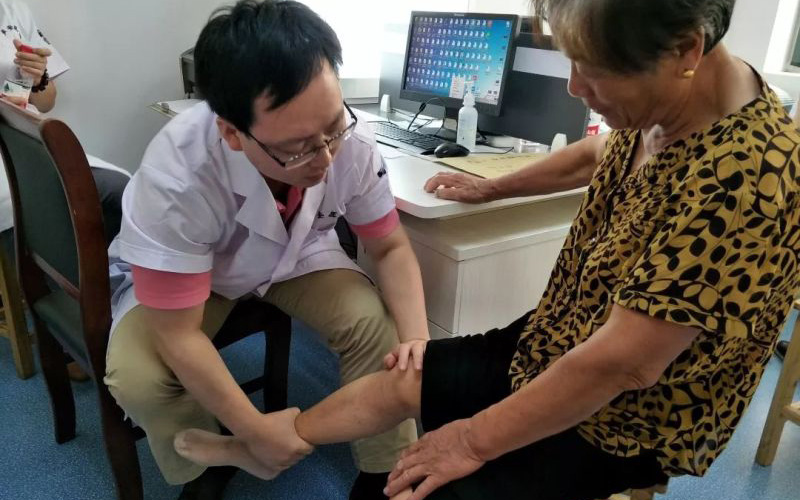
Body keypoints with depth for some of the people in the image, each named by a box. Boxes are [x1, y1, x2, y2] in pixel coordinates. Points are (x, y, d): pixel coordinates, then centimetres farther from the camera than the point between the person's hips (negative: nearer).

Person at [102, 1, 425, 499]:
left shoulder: (353, 141, -29)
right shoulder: (177, 173, -38)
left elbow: (391, 247, -14)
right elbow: (179, 334, -29)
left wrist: (416, 337, -30)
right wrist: (257, 429, -26)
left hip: (297, 254, 2)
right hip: (175, 272, -1)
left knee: (379, 325, -22)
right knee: (137, 378, -26)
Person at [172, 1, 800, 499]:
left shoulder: (744, 177, -35)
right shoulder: (659, 109, -8)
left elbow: (620, 364, -33)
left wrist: (476, 440, -22)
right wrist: (490, 189, 28)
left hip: (619, 421, -7)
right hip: (555, 346, 7)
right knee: (400, 380, 11)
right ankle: (262, 447, 32)